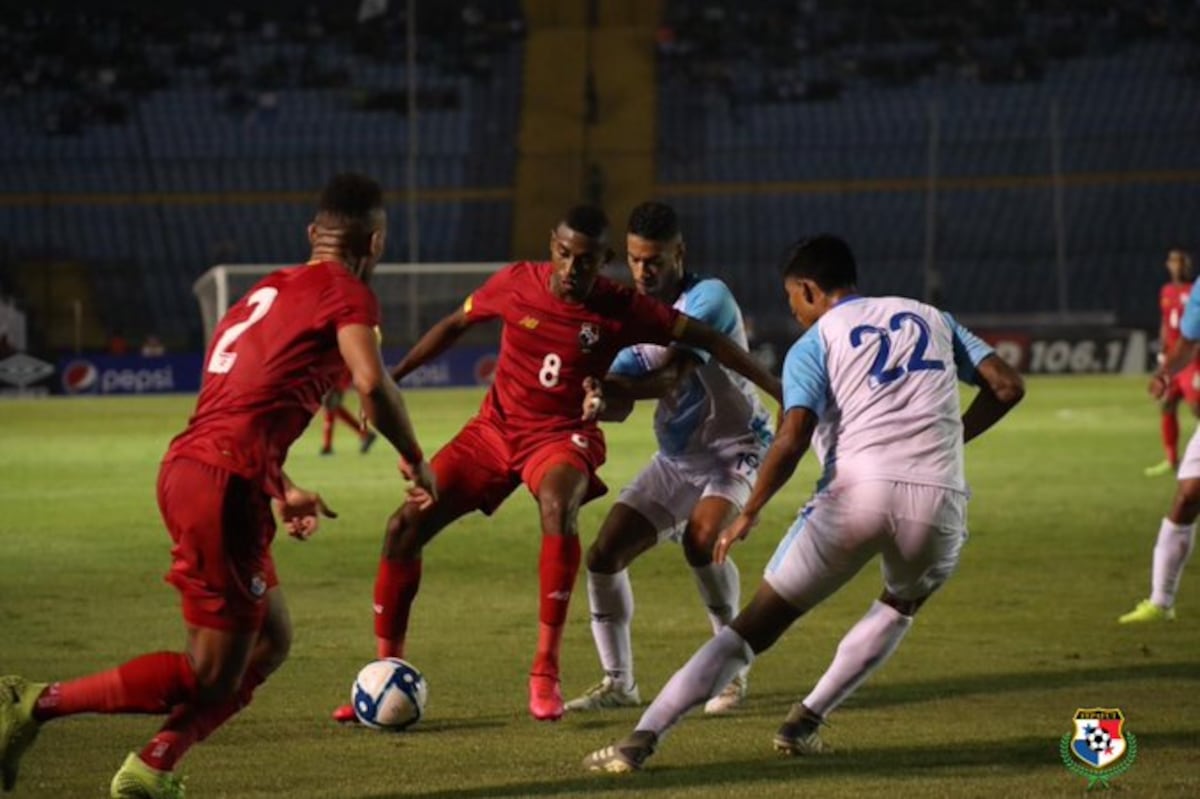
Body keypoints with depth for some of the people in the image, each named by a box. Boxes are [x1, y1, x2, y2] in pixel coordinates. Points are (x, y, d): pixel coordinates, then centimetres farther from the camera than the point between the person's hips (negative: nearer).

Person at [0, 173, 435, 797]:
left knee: (270, 643, 19)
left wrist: (282, 491, 34)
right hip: (226, 485, -9)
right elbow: (372, 384, -17)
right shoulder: (347, 294, -1)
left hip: (187, 469, 9)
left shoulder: (269, 290, 24)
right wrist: (415, 460, -2)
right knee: (211, 679, -2)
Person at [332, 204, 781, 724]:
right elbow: (454, 326, 7)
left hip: (563, 434, -3)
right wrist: (391, 378, 7)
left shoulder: (620, 309, -14)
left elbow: (707, 340, -10)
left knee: (558, 507, -38)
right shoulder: (516, 283, -9)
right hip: (495, 428, 3)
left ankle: (545, 673, -30)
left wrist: (779, 391, -12)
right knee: (405, 527, -9)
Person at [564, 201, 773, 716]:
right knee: (604, 555, -4)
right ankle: (618, 682, 10)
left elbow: (671, 378, -29)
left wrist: (600, 385, -35)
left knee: (701, 539, -32)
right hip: (676, 456, 7)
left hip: (735, 447, -7)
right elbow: (621, 407, -4)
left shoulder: (708, 297, -19)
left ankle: (734, 673, -15)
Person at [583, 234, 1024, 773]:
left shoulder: (813, 343, 11)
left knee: (755, 626, 5)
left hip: (856, 490, -3)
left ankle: (642, 739, -3)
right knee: (900, 606, 33)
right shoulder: (932, 318, 23)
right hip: (938, 498, 3)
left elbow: (792, 440, -5)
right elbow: (1007, 387, 15)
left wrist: (748, 514, 6)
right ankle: (805, 723, 23)